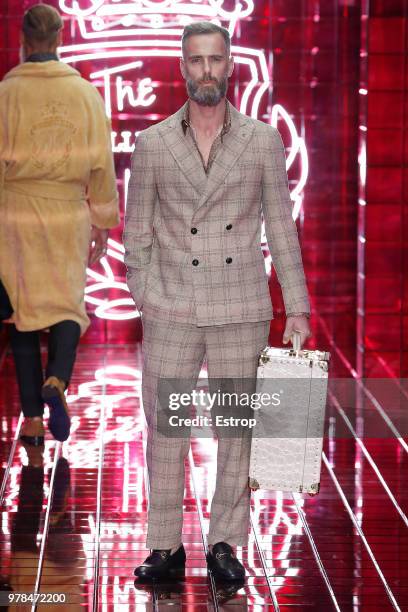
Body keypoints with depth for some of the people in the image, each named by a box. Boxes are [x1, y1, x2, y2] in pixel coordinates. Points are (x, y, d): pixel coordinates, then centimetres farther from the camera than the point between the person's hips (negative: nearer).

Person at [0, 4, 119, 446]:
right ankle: (57, 380, -14)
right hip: (68, 217, 1)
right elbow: (100, 163, -1)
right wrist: (103, 222, 10)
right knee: (67, 307, 13)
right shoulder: (85, 93, -3)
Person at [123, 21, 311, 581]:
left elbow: (281, 227, 6)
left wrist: (297, 307, 2)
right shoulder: (153, 144, 3)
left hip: (241, 312, 0)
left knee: (236, 429, 6)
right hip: (171, 313, 0)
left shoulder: (263, 140, 3)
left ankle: (225, 543, 16)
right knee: (164, 429, 2)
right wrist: (144, 303, -1)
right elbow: (137, 234, 7)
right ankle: (166, 545, 11)